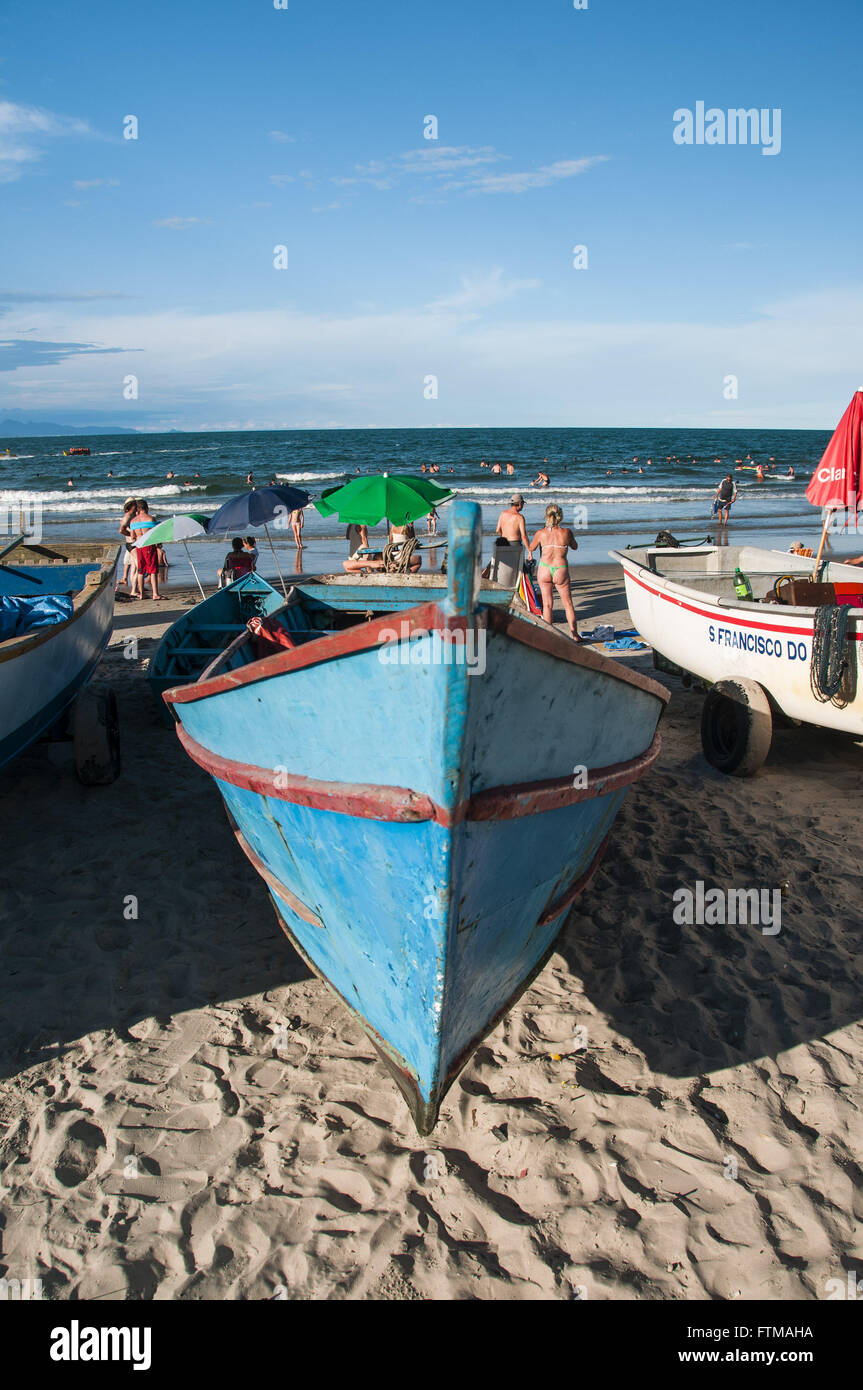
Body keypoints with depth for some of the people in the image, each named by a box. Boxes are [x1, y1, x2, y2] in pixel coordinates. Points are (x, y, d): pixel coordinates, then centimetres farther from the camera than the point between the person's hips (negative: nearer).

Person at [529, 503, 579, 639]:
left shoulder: (541, 533, -4)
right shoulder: (566, 532, -5)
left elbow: (531, 548, 14)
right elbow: (575, 547, 12)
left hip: (544, 569, 1)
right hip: (561, 571, -1)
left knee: (547, 604, 8)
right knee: (568, 604, 11)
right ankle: (574, 634, 13)